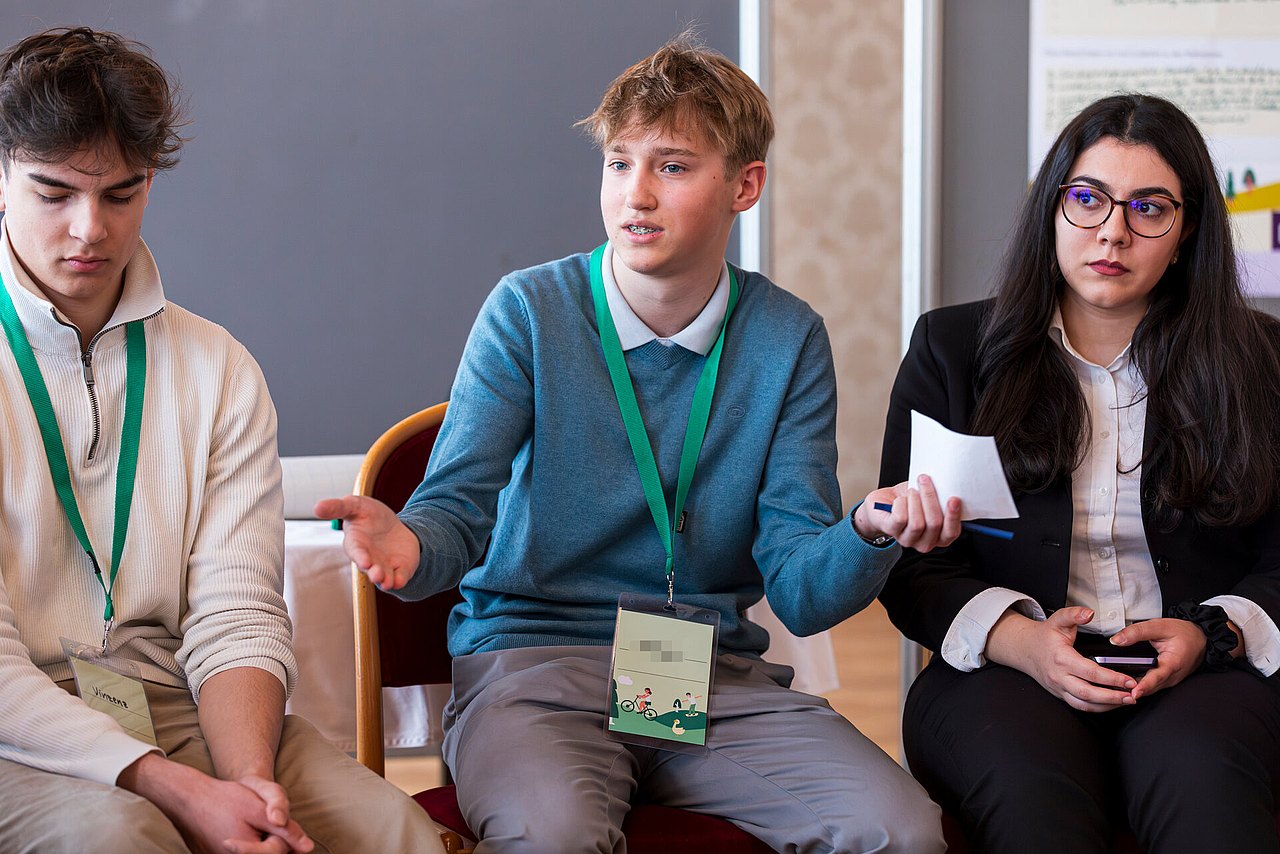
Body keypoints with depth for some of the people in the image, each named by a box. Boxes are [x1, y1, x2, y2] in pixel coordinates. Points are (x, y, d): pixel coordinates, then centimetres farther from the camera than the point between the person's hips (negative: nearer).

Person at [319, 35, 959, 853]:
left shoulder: (788, 340, 4)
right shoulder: (529, 311, 0)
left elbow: (800, 593, -1)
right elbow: (457, 508, -5)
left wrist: (867, 535, -24)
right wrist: (408, 542, -30)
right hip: (533, 656, -2)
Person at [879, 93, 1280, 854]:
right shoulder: (954, 349, 12)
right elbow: (911, 562, 7)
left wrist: (1211, 635, -11)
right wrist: (1020, 640, -12)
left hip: (1206, 675, 0)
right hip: (1005, 674, 0)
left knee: (1202, 778, -36)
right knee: (1032, 789, -36)